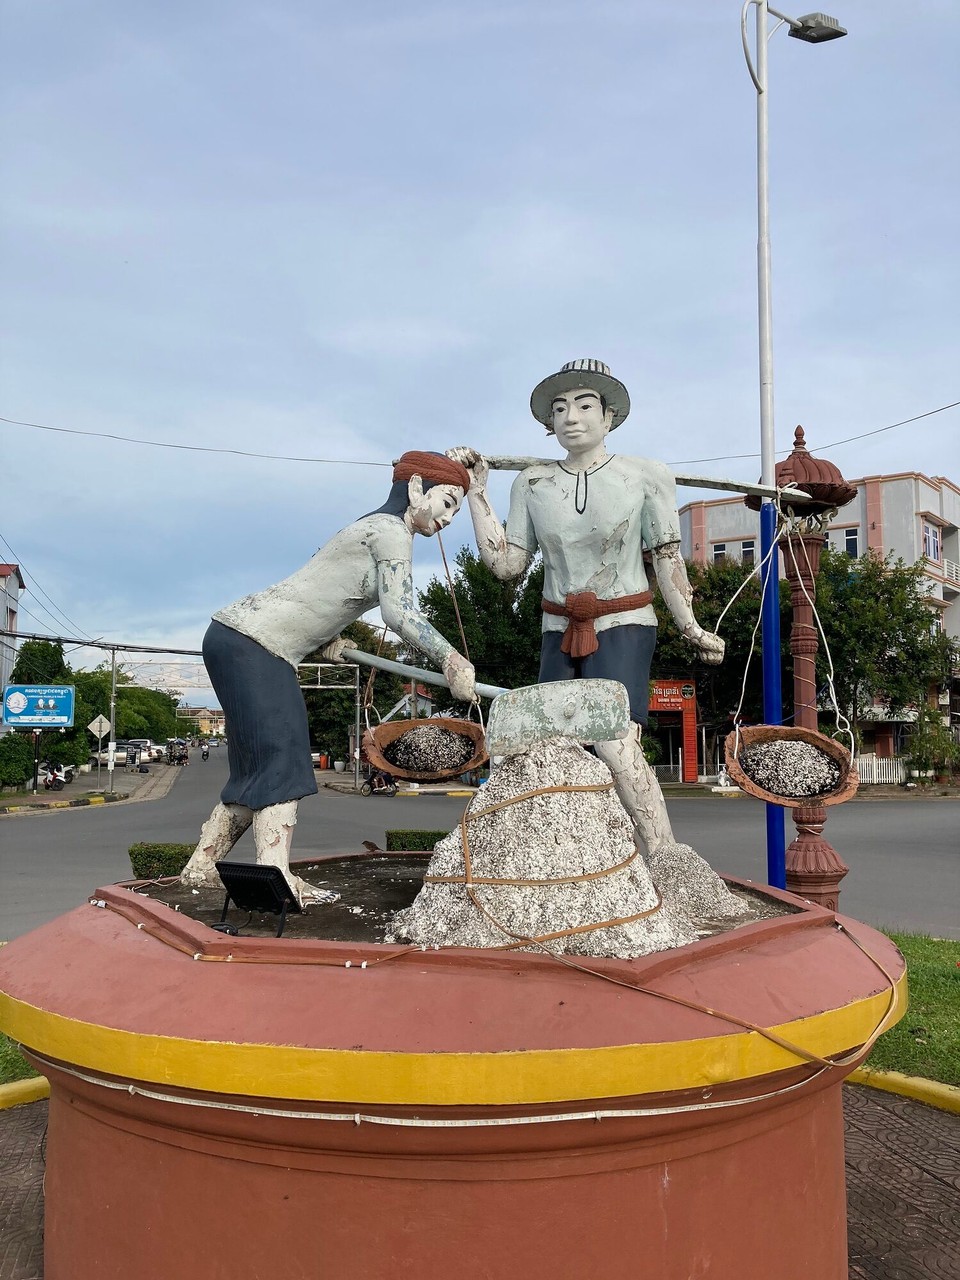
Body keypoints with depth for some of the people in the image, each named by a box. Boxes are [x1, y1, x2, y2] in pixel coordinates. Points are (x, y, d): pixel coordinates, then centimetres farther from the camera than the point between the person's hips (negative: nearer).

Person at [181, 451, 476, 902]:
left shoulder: (372, 529, 21)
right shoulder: (390, 529, -9)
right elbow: (400, 612, -21)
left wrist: (328, 637, 8)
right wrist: (452, 661, -18)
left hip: (236, 642, 10)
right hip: (250, 643, -10)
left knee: (256, 768, 10)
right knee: (282, 758, -15)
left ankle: (201, 865, 16)